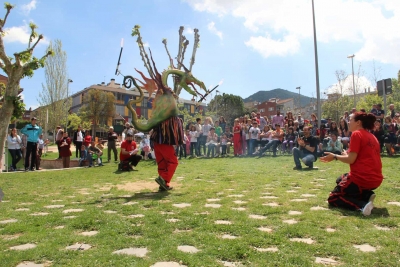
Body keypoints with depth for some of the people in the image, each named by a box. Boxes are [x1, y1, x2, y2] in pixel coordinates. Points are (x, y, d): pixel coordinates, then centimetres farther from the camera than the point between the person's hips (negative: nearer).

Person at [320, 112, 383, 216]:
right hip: (375, 179, 9)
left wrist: (335, 156, 0)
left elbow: (351, 160, -15)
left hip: (362, 178, -9)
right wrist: (347, 154, 21)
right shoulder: (372, 136, 15)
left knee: (332, 199, 6)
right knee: (340, 180, 32)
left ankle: (363, 205, -19)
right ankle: (367, 195, 9)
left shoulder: (356, 134, -11)